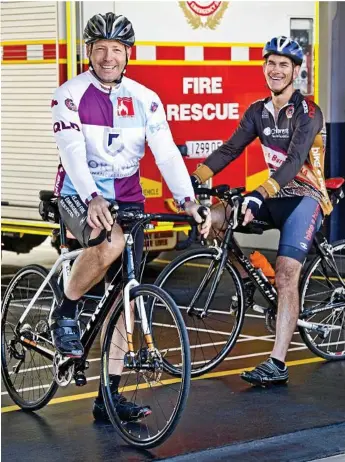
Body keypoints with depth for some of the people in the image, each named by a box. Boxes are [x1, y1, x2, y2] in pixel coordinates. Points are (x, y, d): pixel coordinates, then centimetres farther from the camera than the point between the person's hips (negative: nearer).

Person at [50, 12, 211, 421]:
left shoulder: (145, 100, 3)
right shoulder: (70, 95, -8)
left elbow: (166, 152, -6)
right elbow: (72, 151, -21)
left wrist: (187, 200, -21)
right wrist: (93, 200, -38)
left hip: (127, 199, 4)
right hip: (79, 195, -4)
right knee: (110, 243, -37)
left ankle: (109, 397, 8)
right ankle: (65, 314, -10)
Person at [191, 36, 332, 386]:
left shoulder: (307, 112, -13)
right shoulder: (258, 112, 7)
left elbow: (295, 160, -27)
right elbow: (230, 149, 2)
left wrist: (260, 194, -40)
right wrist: (194, 179, -12)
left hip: (305, 198, -6)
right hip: (275, 198, 7)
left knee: (285, 275, -19)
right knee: (212, 217, -11)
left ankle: (277, 365, -20)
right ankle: (247, 276, 10)